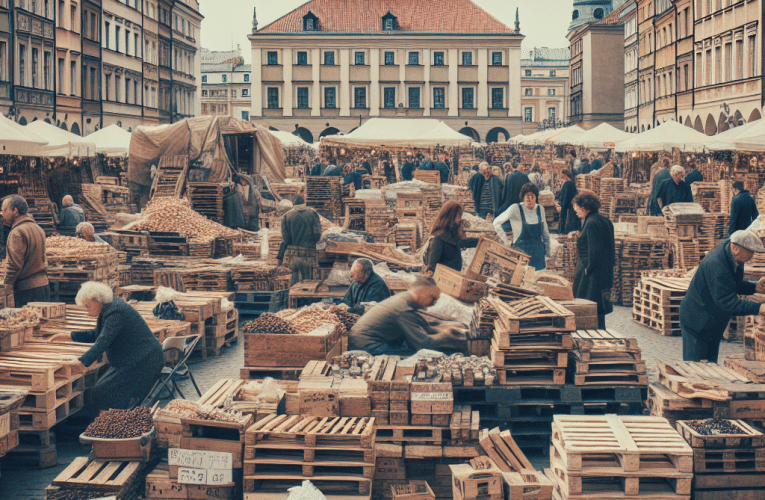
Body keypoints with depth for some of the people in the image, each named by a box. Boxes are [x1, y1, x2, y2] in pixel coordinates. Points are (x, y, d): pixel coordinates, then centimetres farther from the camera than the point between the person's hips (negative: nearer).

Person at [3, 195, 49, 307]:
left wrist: (6, 287, -11)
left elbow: (14, 264, -18)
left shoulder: (17, 233, -14)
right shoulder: (37, 228, 15)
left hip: (27, 289, -9)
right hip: (43, 284, 9)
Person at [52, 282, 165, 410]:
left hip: (142, 363, -11)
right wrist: (69, 336, 20)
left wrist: (82, 362, -36)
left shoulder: (115, 313, -20)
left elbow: (103, 341, -30)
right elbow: (96, 335, 26)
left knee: (103, 392, -17)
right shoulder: (107, 309, 12)